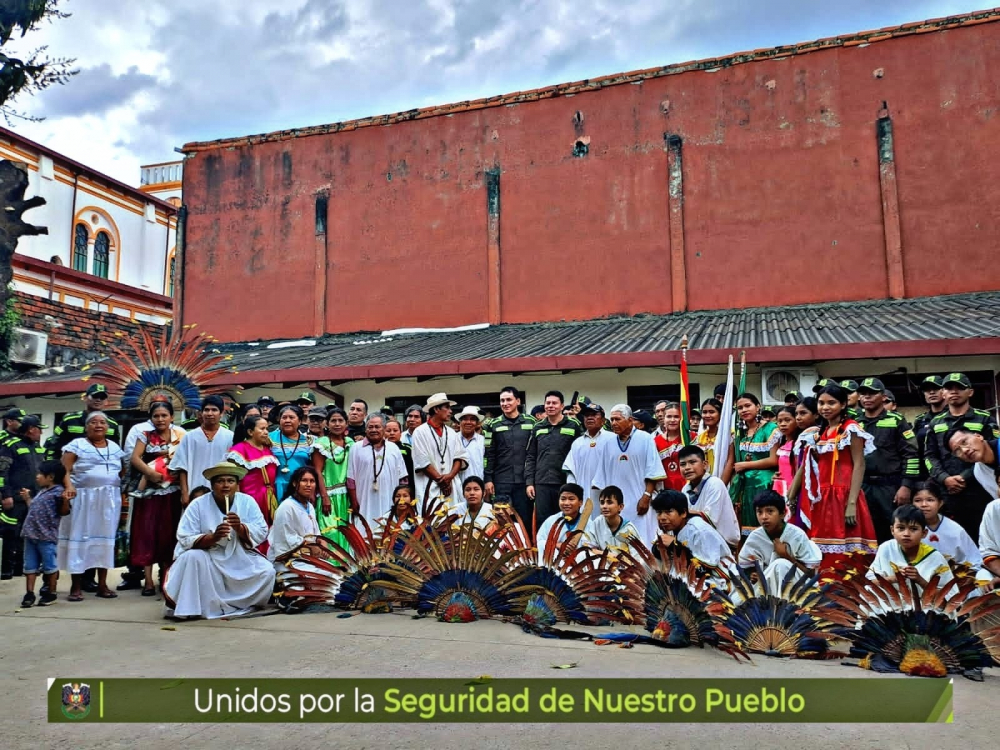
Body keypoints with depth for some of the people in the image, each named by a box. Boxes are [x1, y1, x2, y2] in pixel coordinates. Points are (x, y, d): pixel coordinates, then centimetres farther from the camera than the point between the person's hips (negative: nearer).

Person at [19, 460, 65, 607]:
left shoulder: (58, 492, -12)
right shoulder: (41, 492, 16)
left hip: (46, 536, -9)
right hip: (31, 534, 9)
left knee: (49, 565, 3)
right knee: (30, 565, 11)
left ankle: (51, 593, 14)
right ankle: (29, 593, 18)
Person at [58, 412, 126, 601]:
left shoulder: (115, 447, 14)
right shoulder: (77, 444, 1)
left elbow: (123, 471, 17)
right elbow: (64, 470, -9)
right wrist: (68, 487, -26)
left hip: (109, 500, 4)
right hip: (82, 498, -4)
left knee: (105, 538, 5)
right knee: (79, 537, -3)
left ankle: (102, 584, 11)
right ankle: (76, 586, 3)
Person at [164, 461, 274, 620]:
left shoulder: (248, 502, -5)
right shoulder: (198, 505, -9)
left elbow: (262, 533, -8)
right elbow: (185, 540, -14)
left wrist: (240, 528, -26)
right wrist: (213, 537, -30)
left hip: (240, 558, 2)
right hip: (208, 558, -2)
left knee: (267, 571, -19)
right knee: (193, 557, -32)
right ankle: (193, 607, -19)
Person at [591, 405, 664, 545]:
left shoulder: (645, 439, -1)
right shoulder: (608, 443, 9)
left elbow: (652, 471, -4)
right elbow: (601, 475, 13)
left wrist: (646, 496, -11)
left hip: (639, 502, -3)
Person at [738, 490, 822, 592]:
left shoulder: (797, 535, -15)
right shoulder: (754, 537, -8)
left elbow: (810, 573, -9)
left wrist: (787, 556, -19)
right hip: (766, 586, 3)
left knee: (781, 564, -34)